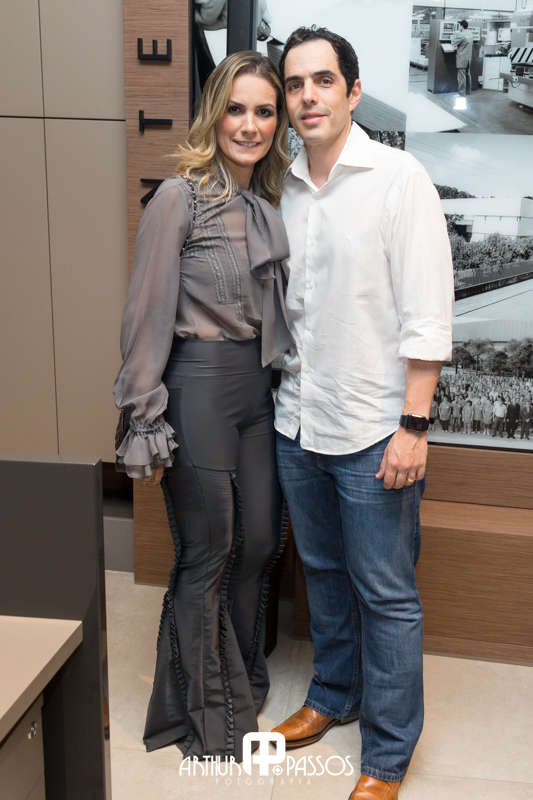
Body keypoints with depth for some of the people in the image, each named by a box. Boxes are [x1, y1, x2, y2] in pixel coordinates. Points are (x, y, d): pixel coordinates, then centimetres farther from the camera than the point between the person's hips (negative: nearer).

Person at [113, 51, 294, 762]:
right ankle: (206, 716, 27)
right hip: (199, 385, -7)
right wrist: (148, 423, -12)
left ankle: (244, 684, 39)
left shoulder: (268, 204, 11)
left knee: (259, 542, 15)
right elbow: (147, 317, -12)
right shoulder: (180, 197, -10)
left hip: (259, 385, 7)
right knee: (207, 554, 5)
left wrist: (279, 379, 13)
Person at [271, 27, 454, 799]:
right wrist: (284, 388, 10)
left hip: (373, 430, -5)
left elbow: (426, 315, -13)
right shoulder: (285, 187, 7)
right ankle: (333, 694, 40)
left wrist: (414, 425, -16)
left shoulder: (398, 178, -9)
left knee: (386, 593, 4)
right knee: (324, 570, 20)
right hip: (299, 420, 6)